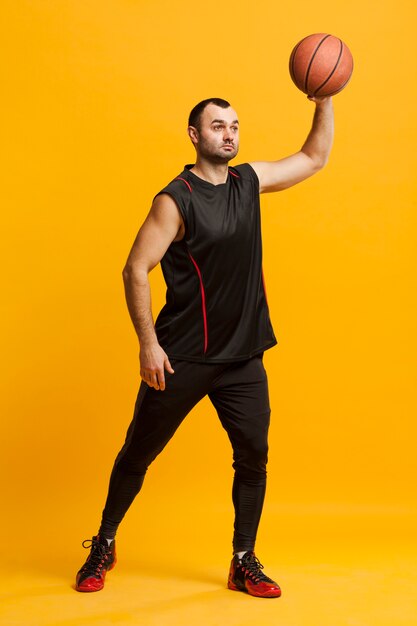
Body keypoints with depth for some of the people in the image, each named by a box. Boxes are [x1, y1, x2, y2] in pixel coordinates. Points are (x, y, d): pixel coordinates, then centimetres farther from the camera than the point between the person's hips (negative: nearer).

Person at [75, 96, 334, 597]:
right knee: (138, 453, 8)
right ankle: (104, 546, 28)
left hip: (243, 355, 5)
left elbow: (313, 158, 17)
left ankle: (243, 564, 20)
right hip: (181, 357, -5)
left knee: (254, 457, 4)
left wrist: (324, 102, 4)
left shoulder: (250, 180, 6)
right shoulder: (175, 199, -12)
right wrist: (148, 343, -17)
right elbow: (135, 270, -13)